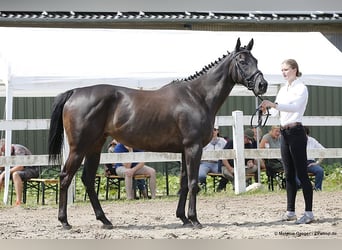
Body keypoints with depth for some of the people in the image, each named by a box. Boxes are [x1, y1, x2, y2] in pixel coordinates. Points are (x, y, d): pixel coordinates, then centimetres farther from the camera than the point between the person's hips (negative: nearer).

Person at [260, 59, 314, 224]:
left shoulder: (301, 88, -8)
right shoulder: (283, 89, 15)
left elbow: (295, 106, -26)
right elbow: (275, 111, 13)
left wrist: (273, 104, -36)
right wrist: (267, 108, -8)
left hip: (296, 131, -8)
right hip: (284, 133, 8)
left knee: (301, 173, -8)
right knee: (289, 174, 10)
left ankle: (309, 212, -7)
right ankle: (290, 212, 14)